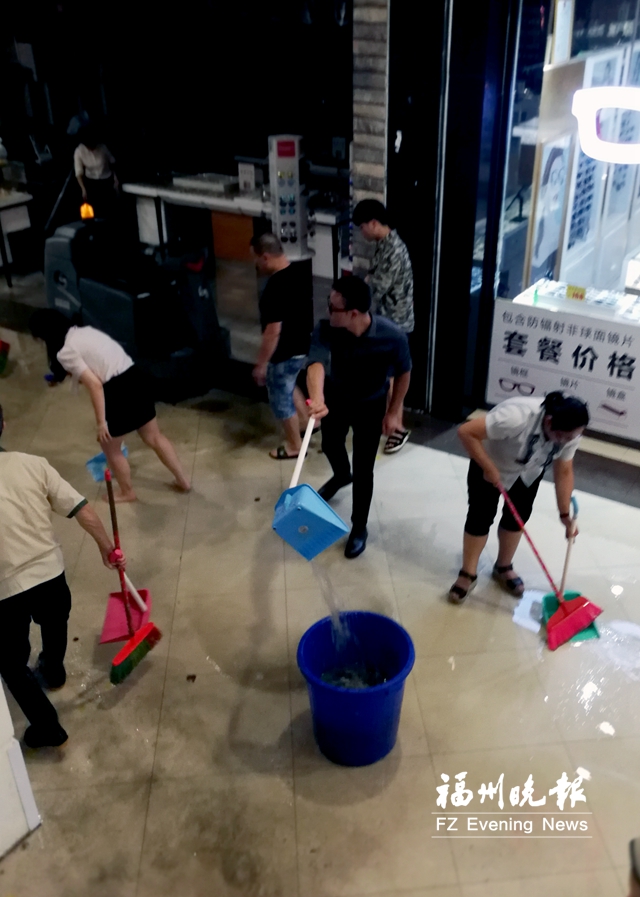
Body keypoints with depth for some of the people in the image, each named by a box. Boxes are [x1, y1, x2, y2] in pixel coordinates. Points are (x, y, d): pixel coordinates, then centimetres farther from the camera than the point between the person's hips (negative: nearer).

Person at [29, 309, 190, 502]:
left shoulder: (65, 353, -10)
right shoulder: (85, 330, 14)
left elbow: (95, 385, -18)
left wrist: (101, 421, -13)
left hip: (118, 391, -8)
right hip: (137, 378, 8)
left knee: (111, 448, 18)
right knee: (154, 437, 24)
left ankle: (127, 492, 36)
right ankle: (183, 481, 34)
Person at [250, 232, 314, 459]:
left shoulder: (276, 287, -29)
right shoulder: (297, 273, 0)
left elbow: (273, 331, -28)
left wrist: (261, 364, -19)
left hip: (286, 351, -9)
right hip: (303, 344, 9)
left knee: (280, 397, 9)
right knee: (287, 386, 31)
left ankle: (294, 446, 24)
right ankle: (307, 421, 42)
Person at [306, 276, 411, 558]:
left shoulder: (392, 336, -33)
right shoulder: (326, 330, -32)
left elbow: (403, 373, -13)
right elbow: (317, 364, -49)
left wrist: (394, 411, -7)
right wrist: (317, 400, -69)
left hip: (370, 406, -3)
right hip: (335, 398, 3)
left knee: (363, 469, 5)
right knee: (330, 445, 28)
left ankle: (359, 527, 30)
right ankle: (342, 475, 66)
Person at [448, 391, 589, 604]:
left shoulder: (570, 433, -25)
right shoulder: (518, 417, -44)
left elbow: (564, 472, -12)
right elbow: (466, 432, -41)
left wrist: (565, 514, -13)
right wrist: (489, 469, -34)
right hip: (491, 465, -5)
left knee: (518, 516, 10)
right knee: (480, 516, -2)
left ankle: (503, 568, 31)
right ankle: (467, 574, 13)